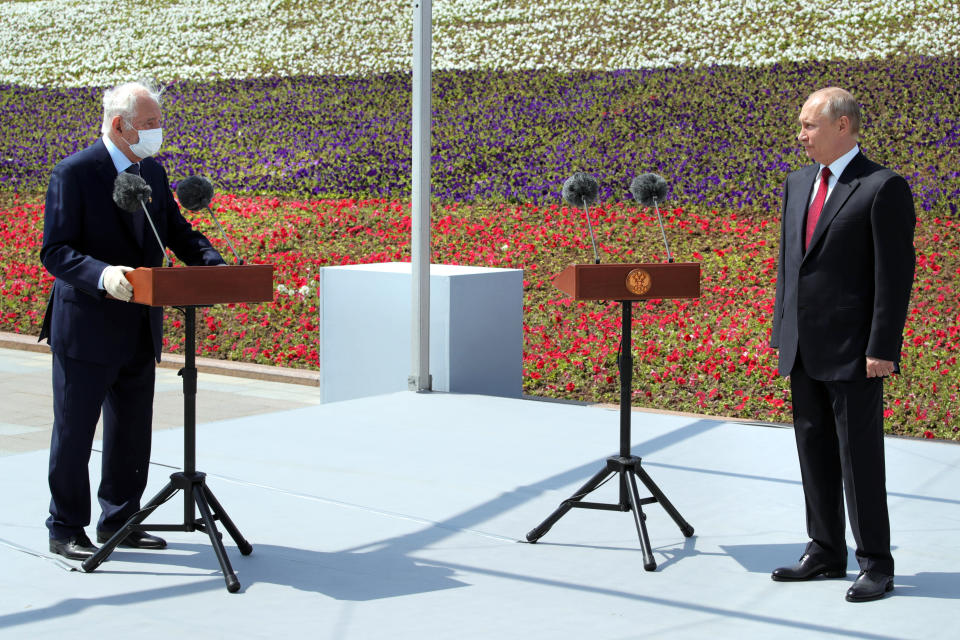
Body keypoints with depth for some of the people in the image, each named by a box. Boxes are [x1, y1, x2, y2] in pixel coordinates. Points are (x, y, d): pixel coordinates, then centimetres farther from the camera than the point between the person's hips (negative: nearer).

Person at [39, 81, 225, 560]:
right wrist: (102, 275, -35)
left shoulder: (153, 171, 9)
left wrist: (215, 266, -3)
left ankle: (118, 521, 29)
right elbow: (55, 252, -17)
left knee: (133, 431, 14)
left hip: (140, 330, 7)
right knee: (74, 431, 5)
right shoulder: (74, 173, -13)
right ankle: (65, 530, 18)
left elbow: (177, 231, 16)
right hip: (87, 329, -7)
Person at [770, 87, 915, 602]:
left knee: (860, 456, -2)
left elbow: (896, 274, -13)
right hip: (805, 348, 7)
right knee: (815, 452, 13)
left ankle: (875, 564, 9)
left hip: (854, 351, -7)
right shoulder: (798, 184, 13)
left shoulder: (884, 188, -10)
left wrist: (882, 348, -16)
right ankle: (826, 553, 25)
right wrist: (781, 330, 13)